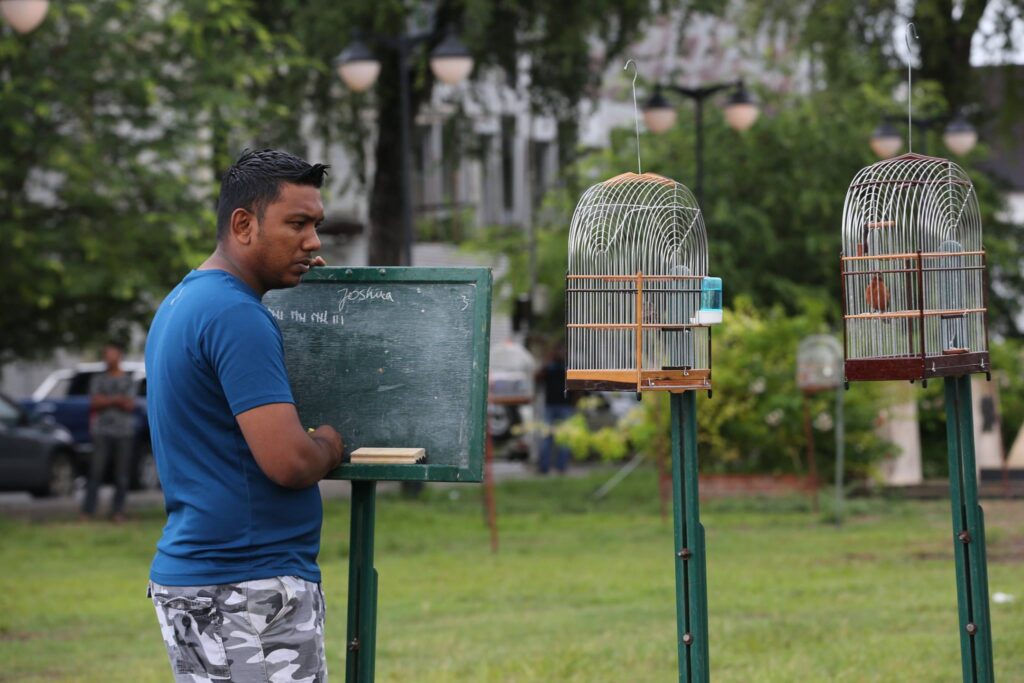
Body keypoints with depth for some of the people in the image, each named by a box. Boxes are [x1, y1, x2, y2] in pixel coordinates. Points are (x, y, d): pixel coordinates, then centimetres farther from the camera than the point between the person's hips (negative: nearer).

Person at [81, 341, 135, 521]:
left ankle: (117, 511, 3)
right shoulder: (98, 379, 13)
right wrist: (116, 399, -7)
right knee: (96, 471, -9)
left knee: (121, 474, -1)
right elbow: (94, 402, 0)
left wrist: (106, 400, -7)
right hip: (102, 431, 0)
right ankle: (88, 510, -9)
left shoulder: (128, 380, 11)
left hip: (124, 432, 1)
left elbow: (130, 405, -1)